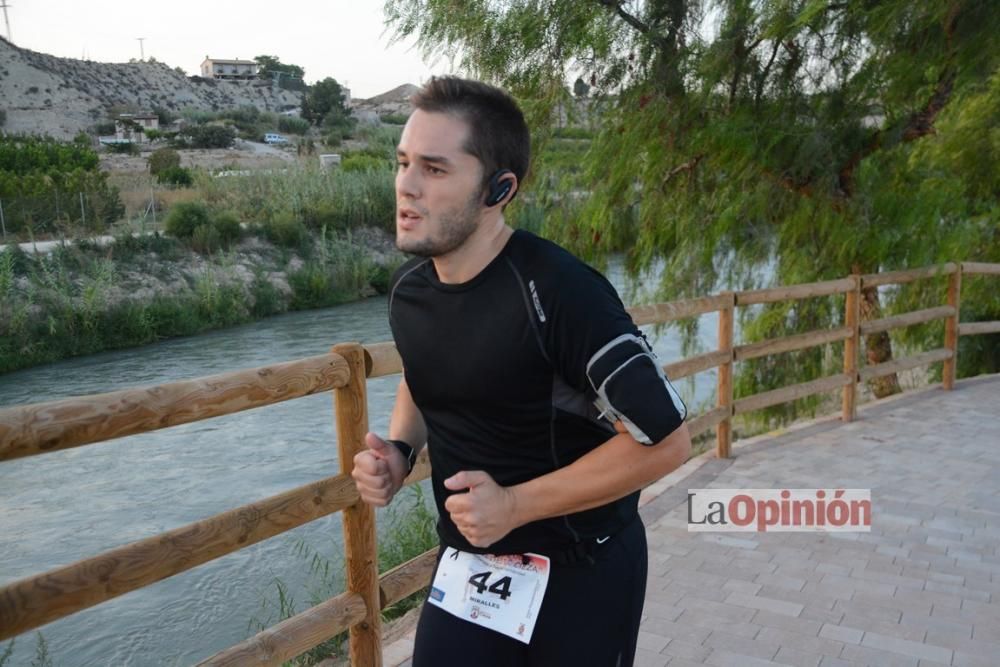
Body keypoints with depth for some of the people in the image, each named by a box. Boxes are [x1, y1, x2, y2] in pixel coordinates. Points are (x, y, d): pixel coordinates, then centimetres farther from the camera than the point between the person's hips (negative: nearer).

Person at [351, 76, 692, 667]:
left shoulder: (557, 290, -26)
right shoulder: (408, 290, -5)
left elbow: (665, 440, -22)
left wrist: (517, 504, -22)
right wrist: (398, 453, -4)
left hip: (580, 574, -4)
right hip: (468, 568, 5)